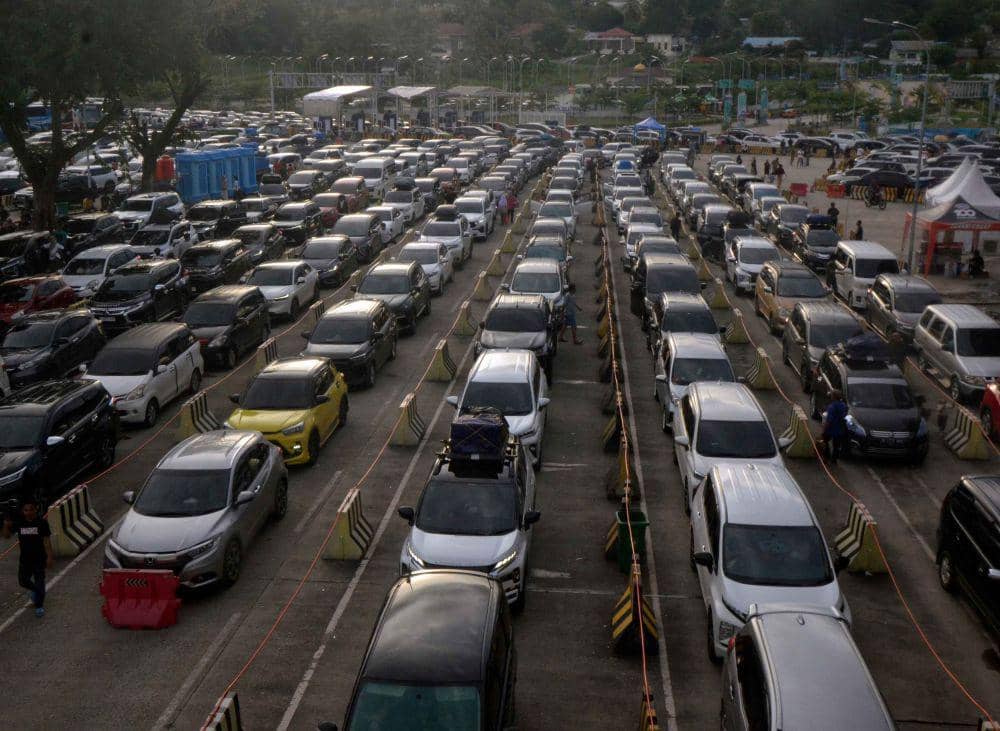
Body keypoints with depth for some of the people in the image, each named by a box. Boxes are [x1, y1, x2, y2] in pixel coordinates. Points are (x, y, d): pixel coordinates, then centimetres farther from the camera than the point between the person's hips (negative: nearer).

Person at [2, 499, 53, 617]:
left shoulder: (42, 522, -13)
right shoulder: (18, 522, -5)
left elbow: (47, 541, -10)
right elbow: (7, 536, 1)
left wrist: (49, 557, -13)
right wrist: (6, 526, -20)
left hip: (39, 558, -3)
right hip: (25, 558, 3)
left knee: (39, 582, 3)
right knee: (23, 580, 11)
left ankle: (39, 606, 19)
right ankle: (35, 590, 43)